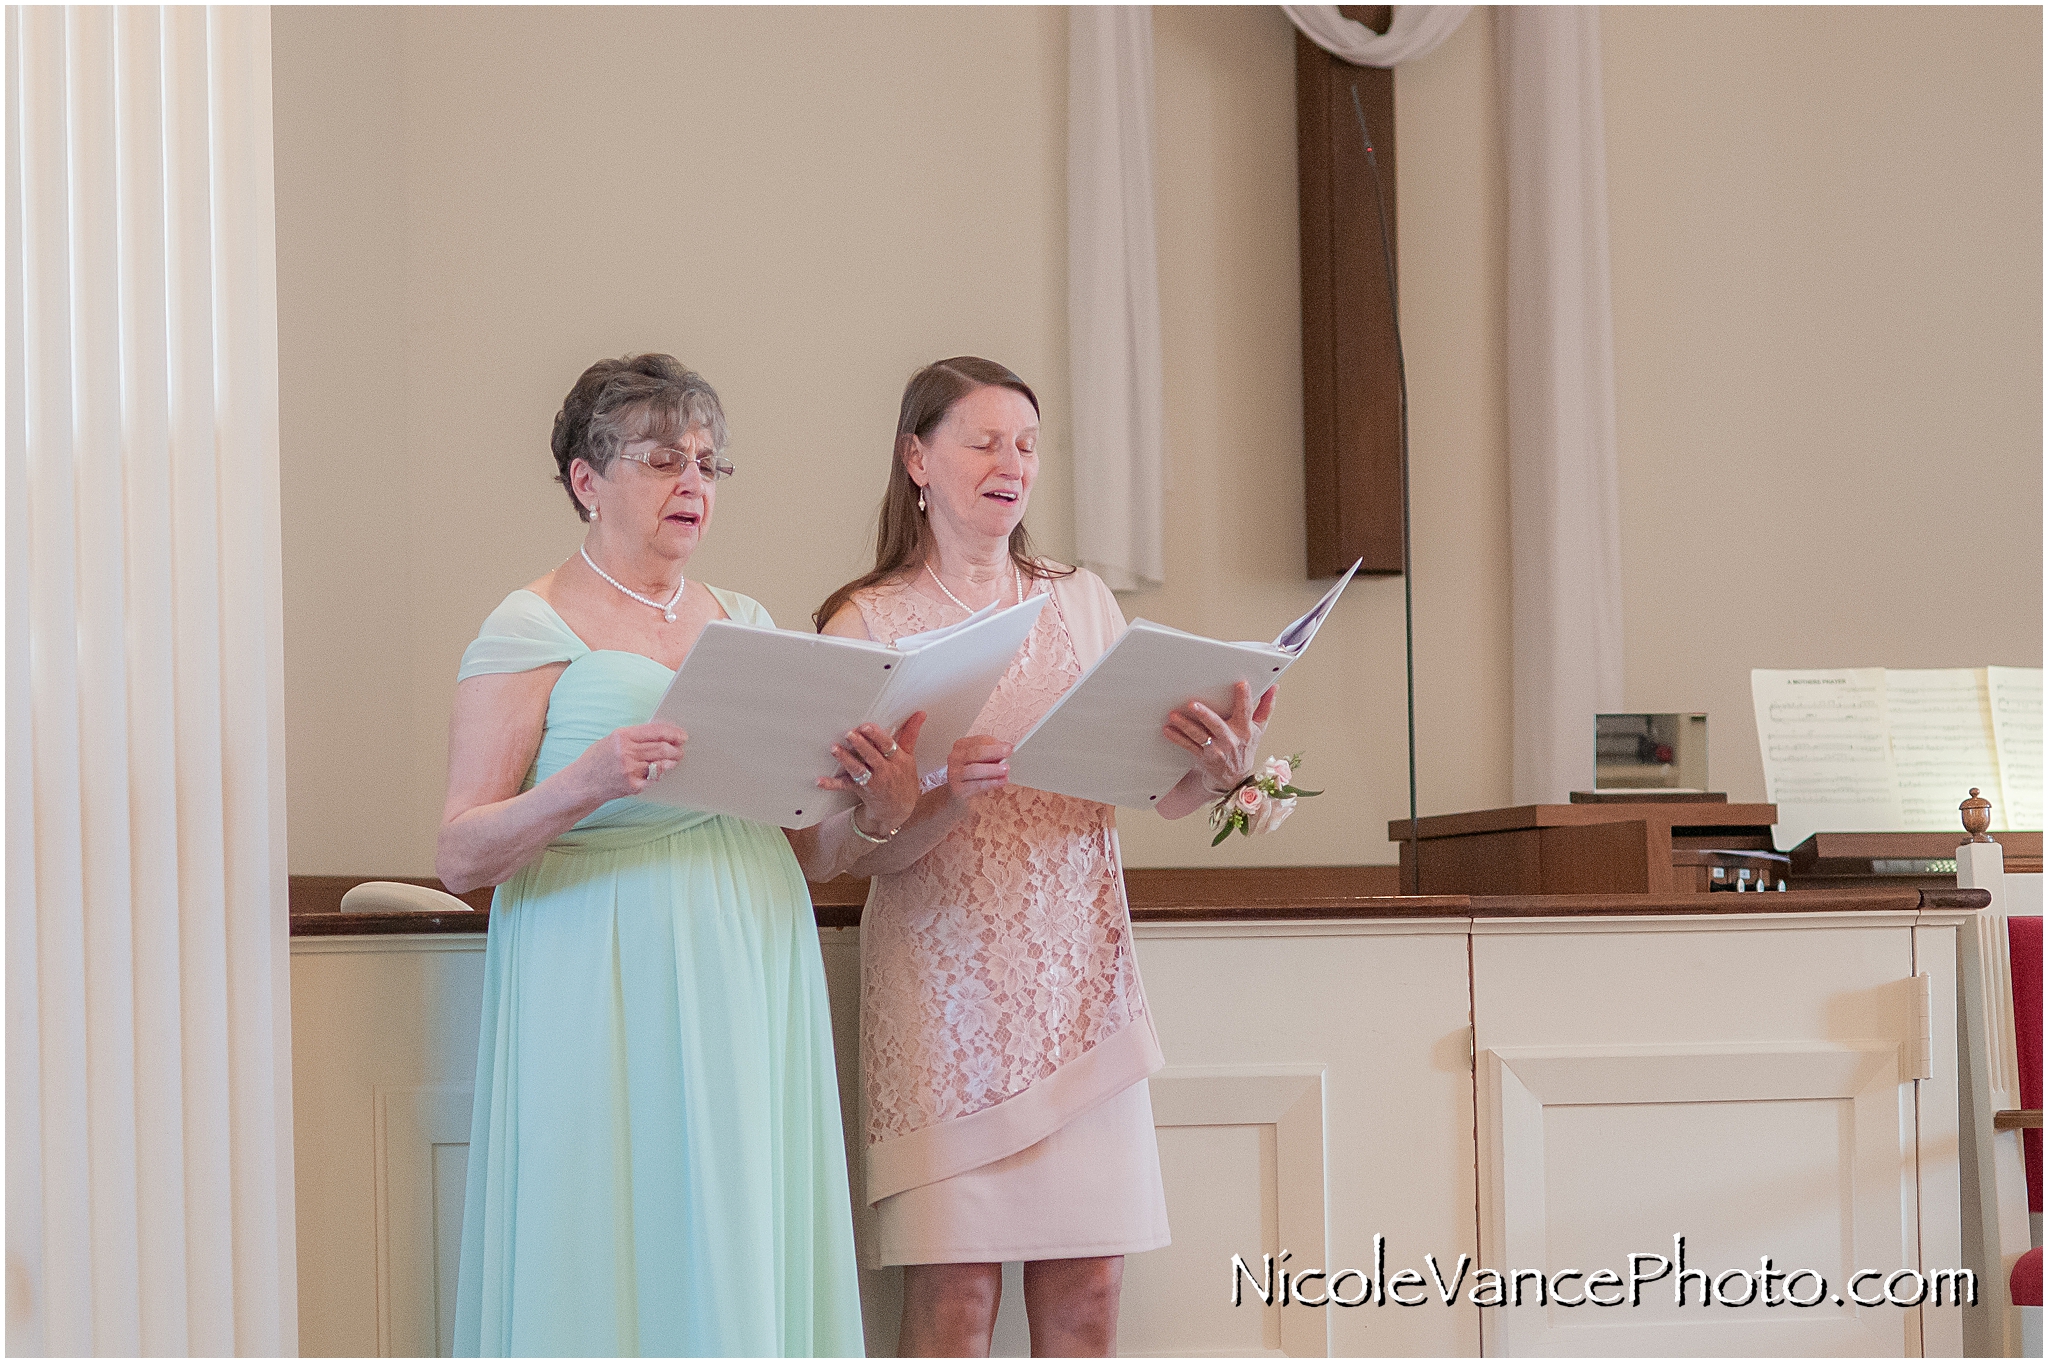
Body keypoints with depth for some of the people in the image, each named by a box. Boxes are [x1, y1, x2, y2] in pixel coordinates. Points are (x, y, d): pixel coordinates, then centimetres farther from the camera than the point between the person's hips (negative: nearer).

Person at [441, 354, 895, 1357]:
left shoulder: (745, 623, 16)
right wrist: (584, 783, -25)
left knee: (745, 1266, 3)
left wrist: (879, 805, -4)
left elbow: (803, 837, 17)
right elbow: (460, 858, -9)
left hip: (752, 985, 5)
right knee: (619, 1266, -6)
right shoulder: (531, 632, -2)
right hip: (608, 1000, -5)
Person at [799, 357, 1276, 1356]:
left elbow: (1155, 787, 6)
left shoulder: (1081, 603, 13)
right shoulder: (867, 625, 2)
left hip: (1079, 975, 3)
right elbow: (858, 850, -5)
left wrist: (1215, 769, -17)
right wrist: (948, 800, -24)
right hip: (946, 980, -3)